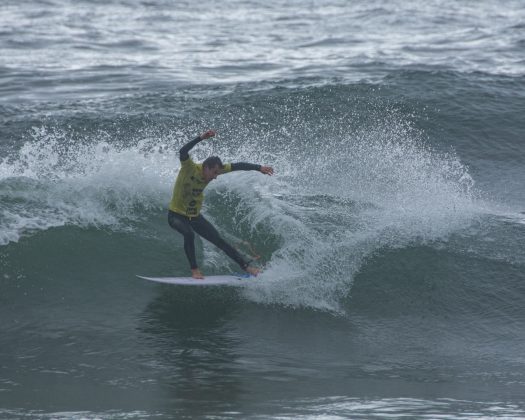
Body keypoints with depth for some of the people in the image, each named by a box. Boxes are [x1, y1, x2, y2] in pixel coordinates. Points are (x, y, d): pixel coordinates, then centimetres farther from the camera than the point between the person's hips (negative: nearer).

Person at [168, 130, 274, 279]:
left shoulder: (214, 169, -11)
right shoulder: (190, 168, -27)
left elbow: (237, 166, -3)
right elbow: (183, 152, -47)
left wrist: (259, 168, -6)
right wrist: (201, 138, -56)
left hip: (195, 216, 6)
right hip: (176, 215, -6)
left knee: (220, 241, 3)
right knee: (189, 234, -35)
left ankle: (247, 267, 9)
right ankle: (194, 270, -21)